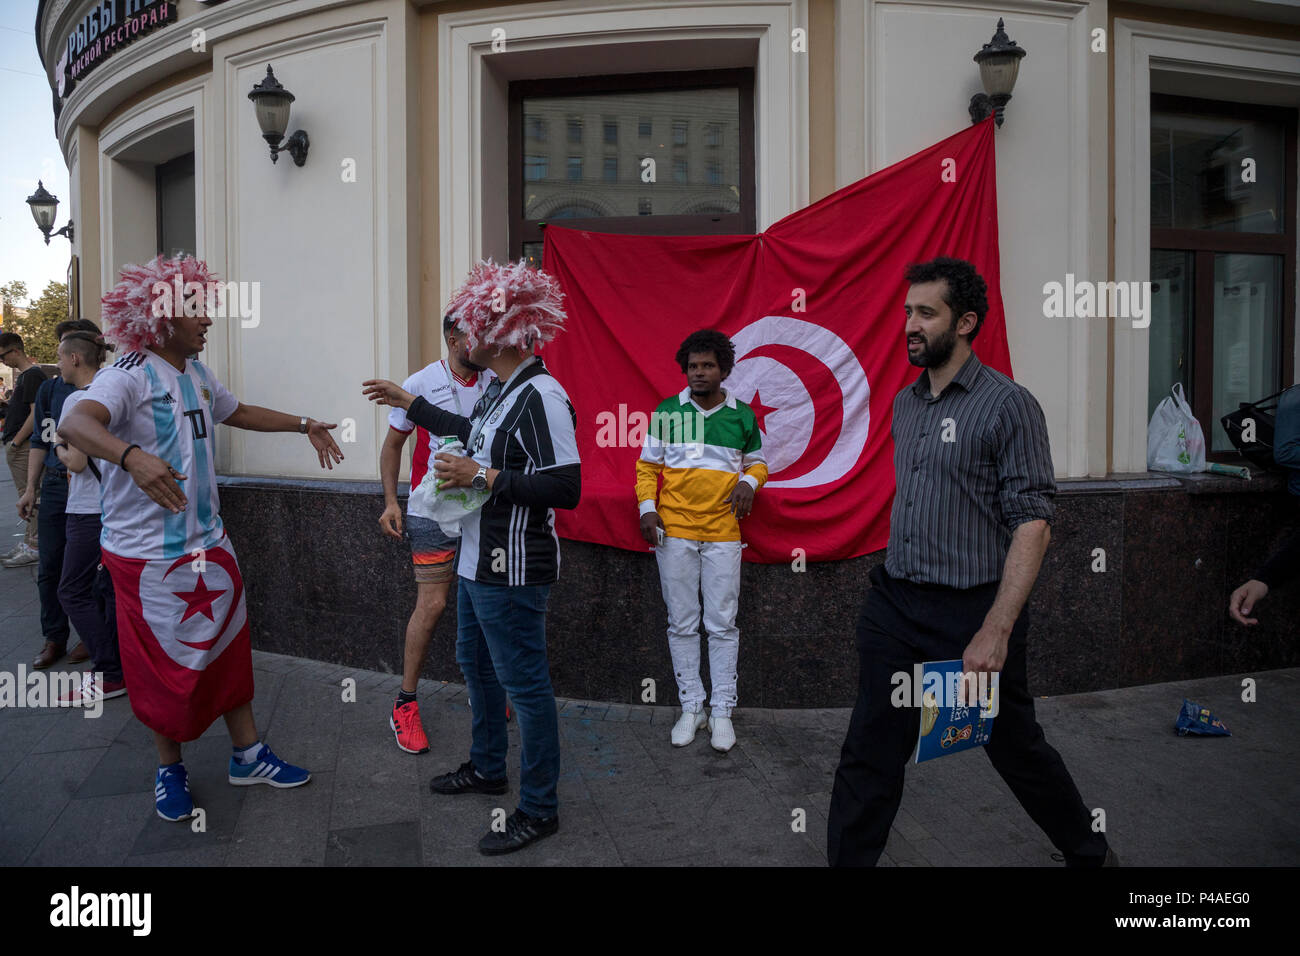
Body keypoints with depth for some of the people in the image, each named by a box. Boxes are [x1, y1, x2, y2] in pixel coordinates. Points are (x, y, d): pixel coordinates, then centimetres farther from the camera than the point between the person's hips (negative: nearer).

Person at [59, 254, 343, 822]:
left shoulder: (197, 374, 9)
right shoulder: (130, 375, -17)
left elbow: (238, 412, 28)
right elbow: (75, 423, -36)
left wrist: (304, 426, 29)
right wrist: (130, 455, -55)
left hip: (208, 541, 7)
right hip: (146, 552, -7)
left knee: (229, 646, 12)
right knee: (162, 665, 6)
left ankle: (247, 756, 25)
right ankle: (169, 769, 26)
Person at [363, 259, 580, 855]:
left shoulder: (540, 396, -22)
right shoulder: (501, 390, 8)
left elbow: (566, 488, -28)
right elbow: (472, 432, 30)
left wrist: (485, 478, -23)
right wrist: (407, 403, 37)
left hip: (511, 570, -11)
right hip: (478, 560, 11)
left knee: (523, 682, 0)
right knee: (475, 662, 24)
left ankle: (539, 809, 16)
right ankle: (487, 768, 45)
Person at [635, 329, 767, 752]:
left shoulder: (742, 415, 5)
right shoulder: (667, 411, 4)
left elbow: (758, 462, 17)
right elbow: (647, 465, 8)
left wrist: (749, 481, -4)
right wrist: (647, 508, -5)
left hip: (722, 532, 0)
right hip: (674, 531, 0)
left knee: (722, 624, 3)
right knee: (682, 623, 7)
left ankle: (722, 711, 15)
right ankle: (691, 707, 19)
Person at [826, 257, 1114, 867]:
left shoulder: (1008, 404, -10)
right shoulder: (904, 403, 10)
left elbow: (1032, 522, -16)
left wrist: (996, 630, -23)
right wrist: (895, 585, 14)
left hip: (972, 609, -5)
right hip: (893, 605, 5)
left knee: (1016, 748, 14)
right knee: (870, 754, 7)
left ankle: (1088, 853, 40)